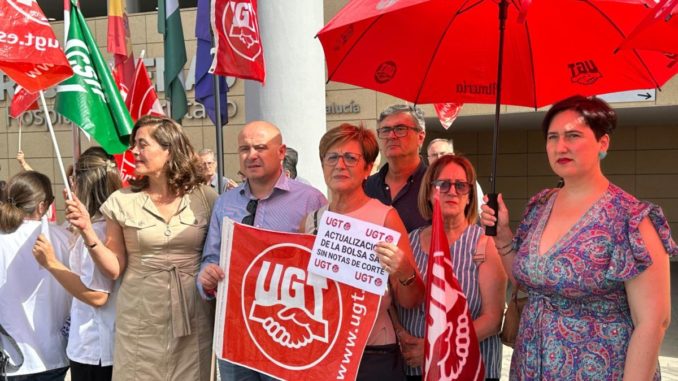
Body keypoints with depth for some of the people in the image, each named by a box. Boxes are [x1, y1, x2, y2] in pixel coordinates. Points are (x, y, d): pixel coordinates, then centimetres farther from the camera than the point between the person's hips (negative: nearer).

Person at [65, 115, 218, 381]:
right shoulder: (121, 201, -1)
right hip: (139, 323, 0)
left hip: (193, 320, 0)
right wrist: (87, 230, -11)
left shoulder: (205, 198, -3)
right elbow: (113, 269, 0)